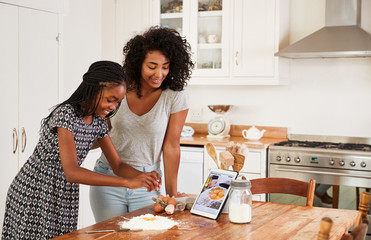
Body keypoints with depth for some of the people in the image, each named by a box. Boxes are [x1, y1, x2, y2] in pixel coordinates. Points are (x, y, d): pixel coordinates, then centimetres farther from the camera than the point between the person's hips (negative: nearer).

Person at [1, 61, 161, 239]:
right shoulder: (65, 114, -23)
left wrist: (143, 176, -17)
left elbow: (118, 165, 6)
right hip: (34, 194, -7)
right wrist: (128, 182, -37)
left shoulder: (98, 121, 1)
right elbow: (72, 172, -32)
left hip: (64, 196, 7)